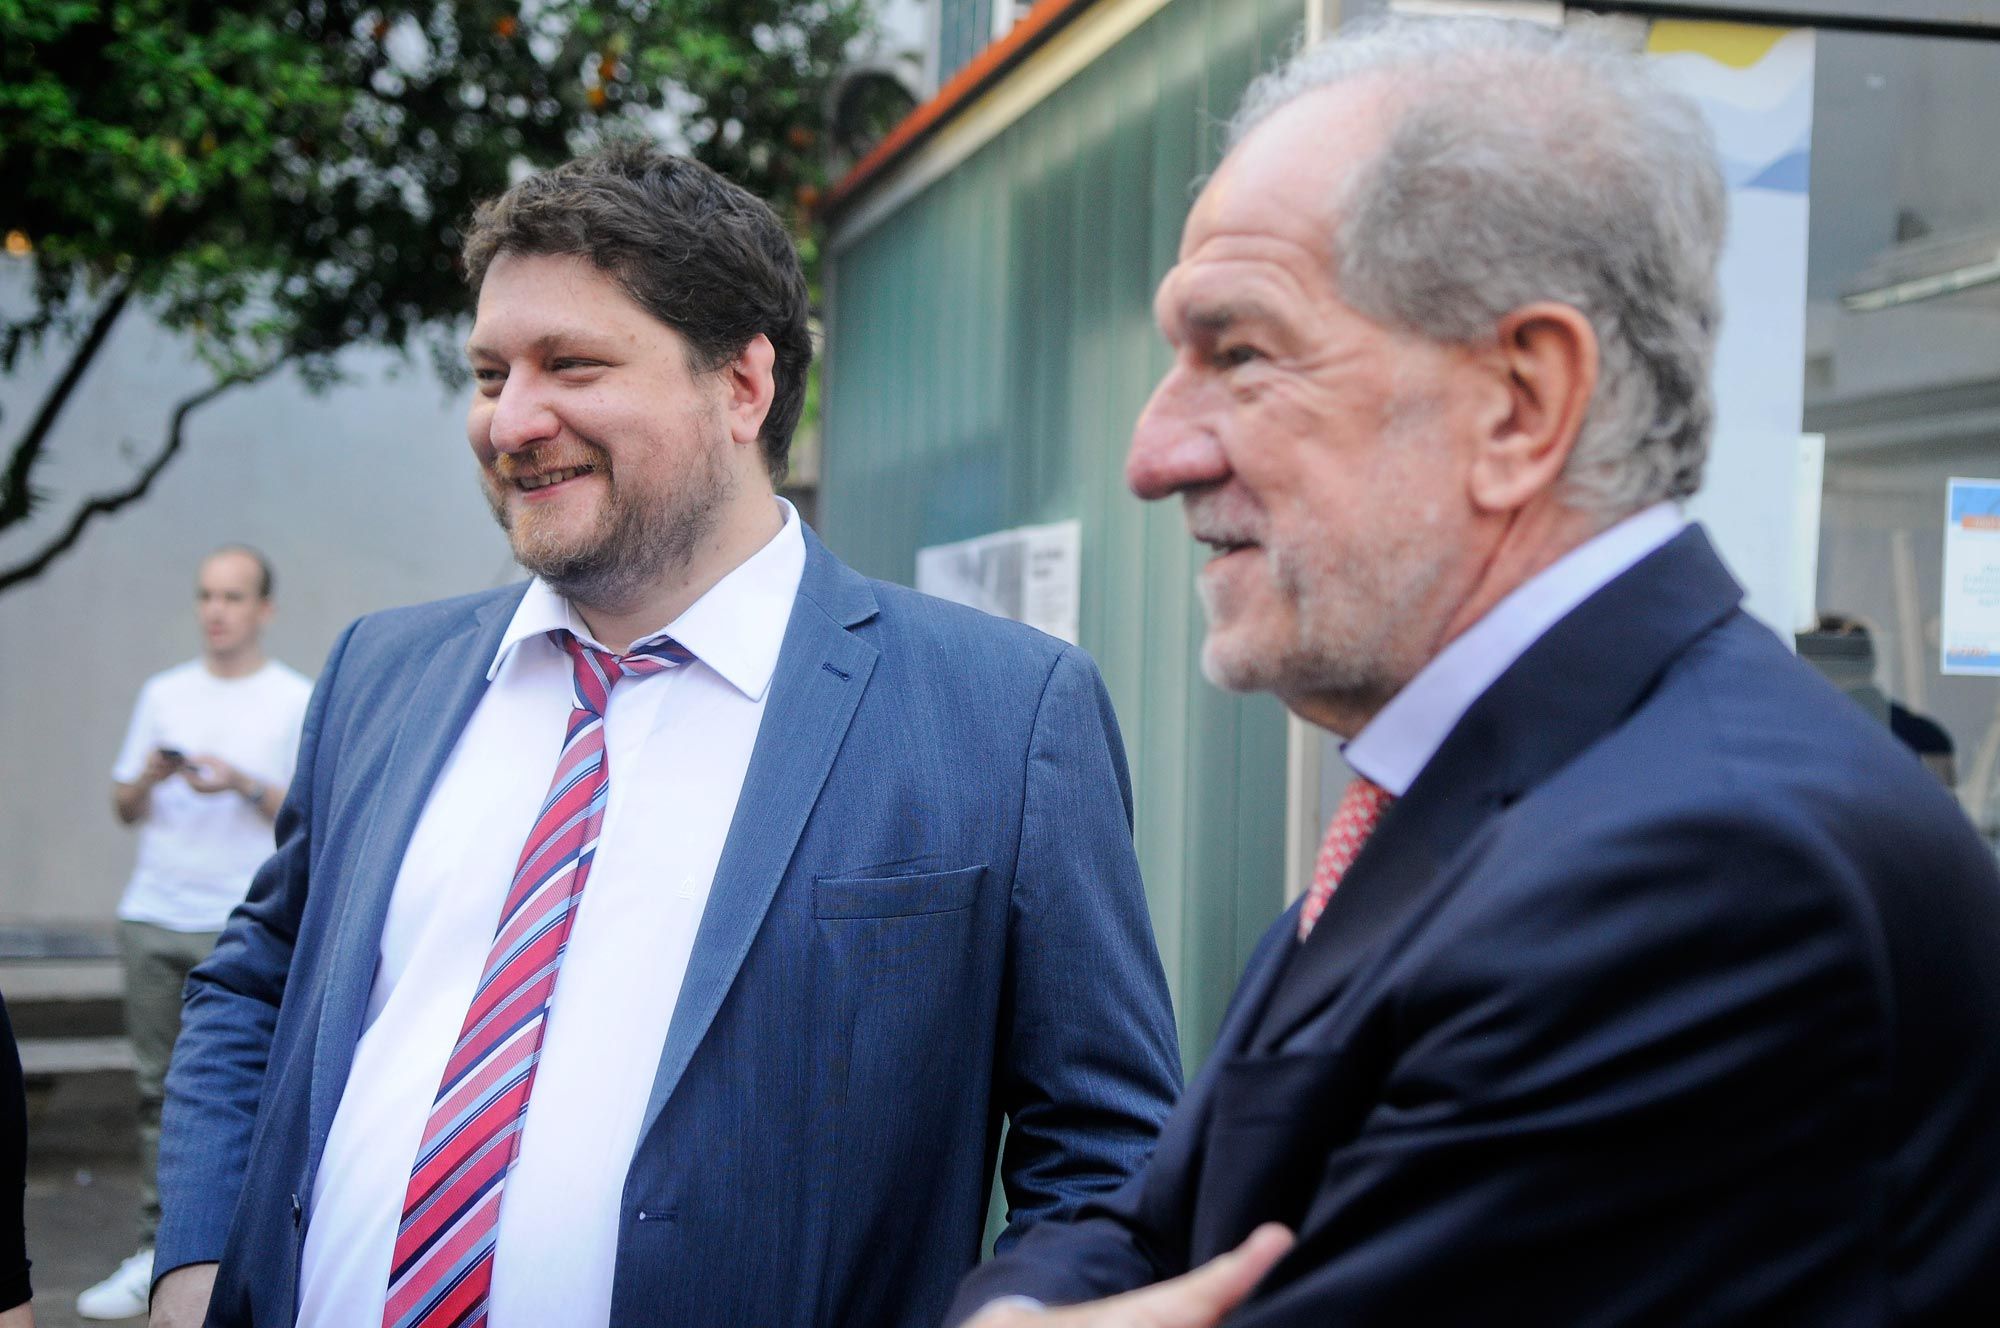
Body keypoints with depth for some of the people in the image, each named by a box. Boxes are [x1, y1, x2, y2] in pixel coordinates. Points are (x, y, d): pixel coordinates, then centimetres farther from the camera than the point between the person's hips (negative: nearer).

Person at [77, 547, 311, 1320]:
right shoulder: (164, 694, 13)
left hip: (244, 929, -4)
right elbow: (124, 808, 15)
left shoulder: (299, 701, 1)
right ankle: (157, 1251, 14)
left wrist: (245, 785, -18)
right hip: (153, 916, 4)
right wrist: (149, 779, -6)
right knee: (160, 1089, 8)